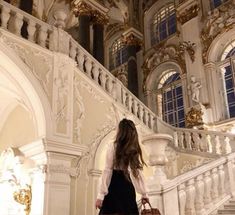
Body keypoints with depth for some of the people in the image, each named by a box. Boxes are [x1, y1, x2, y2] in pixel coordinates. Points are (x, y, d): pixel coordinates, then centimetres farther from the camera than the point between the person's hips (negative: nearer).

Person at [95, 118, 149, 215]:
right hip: (128, 188, 5)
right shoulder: (135, 150, 11)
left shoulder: (113, 146, -3)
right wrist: (144, 194, 18)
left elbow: (107, 171, -7)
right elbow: (138, 173, 12)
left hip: (113, 188, -4)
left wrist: (100, 195, -7)